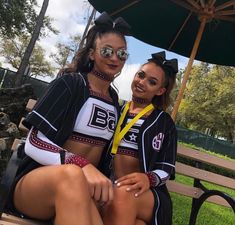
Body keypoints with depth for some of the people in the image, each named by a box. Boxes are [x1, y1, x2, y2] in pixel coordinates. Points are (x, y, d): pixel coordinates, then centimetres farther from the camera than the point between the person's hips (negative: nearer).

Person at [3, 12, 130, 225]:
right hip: (36, 180, -3)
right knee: (71, 175, -39)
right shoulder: (70, 83, -6)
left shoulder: (114, 99, 11)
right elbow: (33, 144, -14)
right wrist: (81, 165, -30)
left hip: (85, 187, 4)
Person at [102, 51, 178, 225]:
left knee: (123, 194, -35)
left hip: (145, 192, 0)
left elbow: (167, 167, 4)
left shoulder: (164, 122, 9)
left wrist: (149, 179, -17)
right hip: (106, 185, 0)